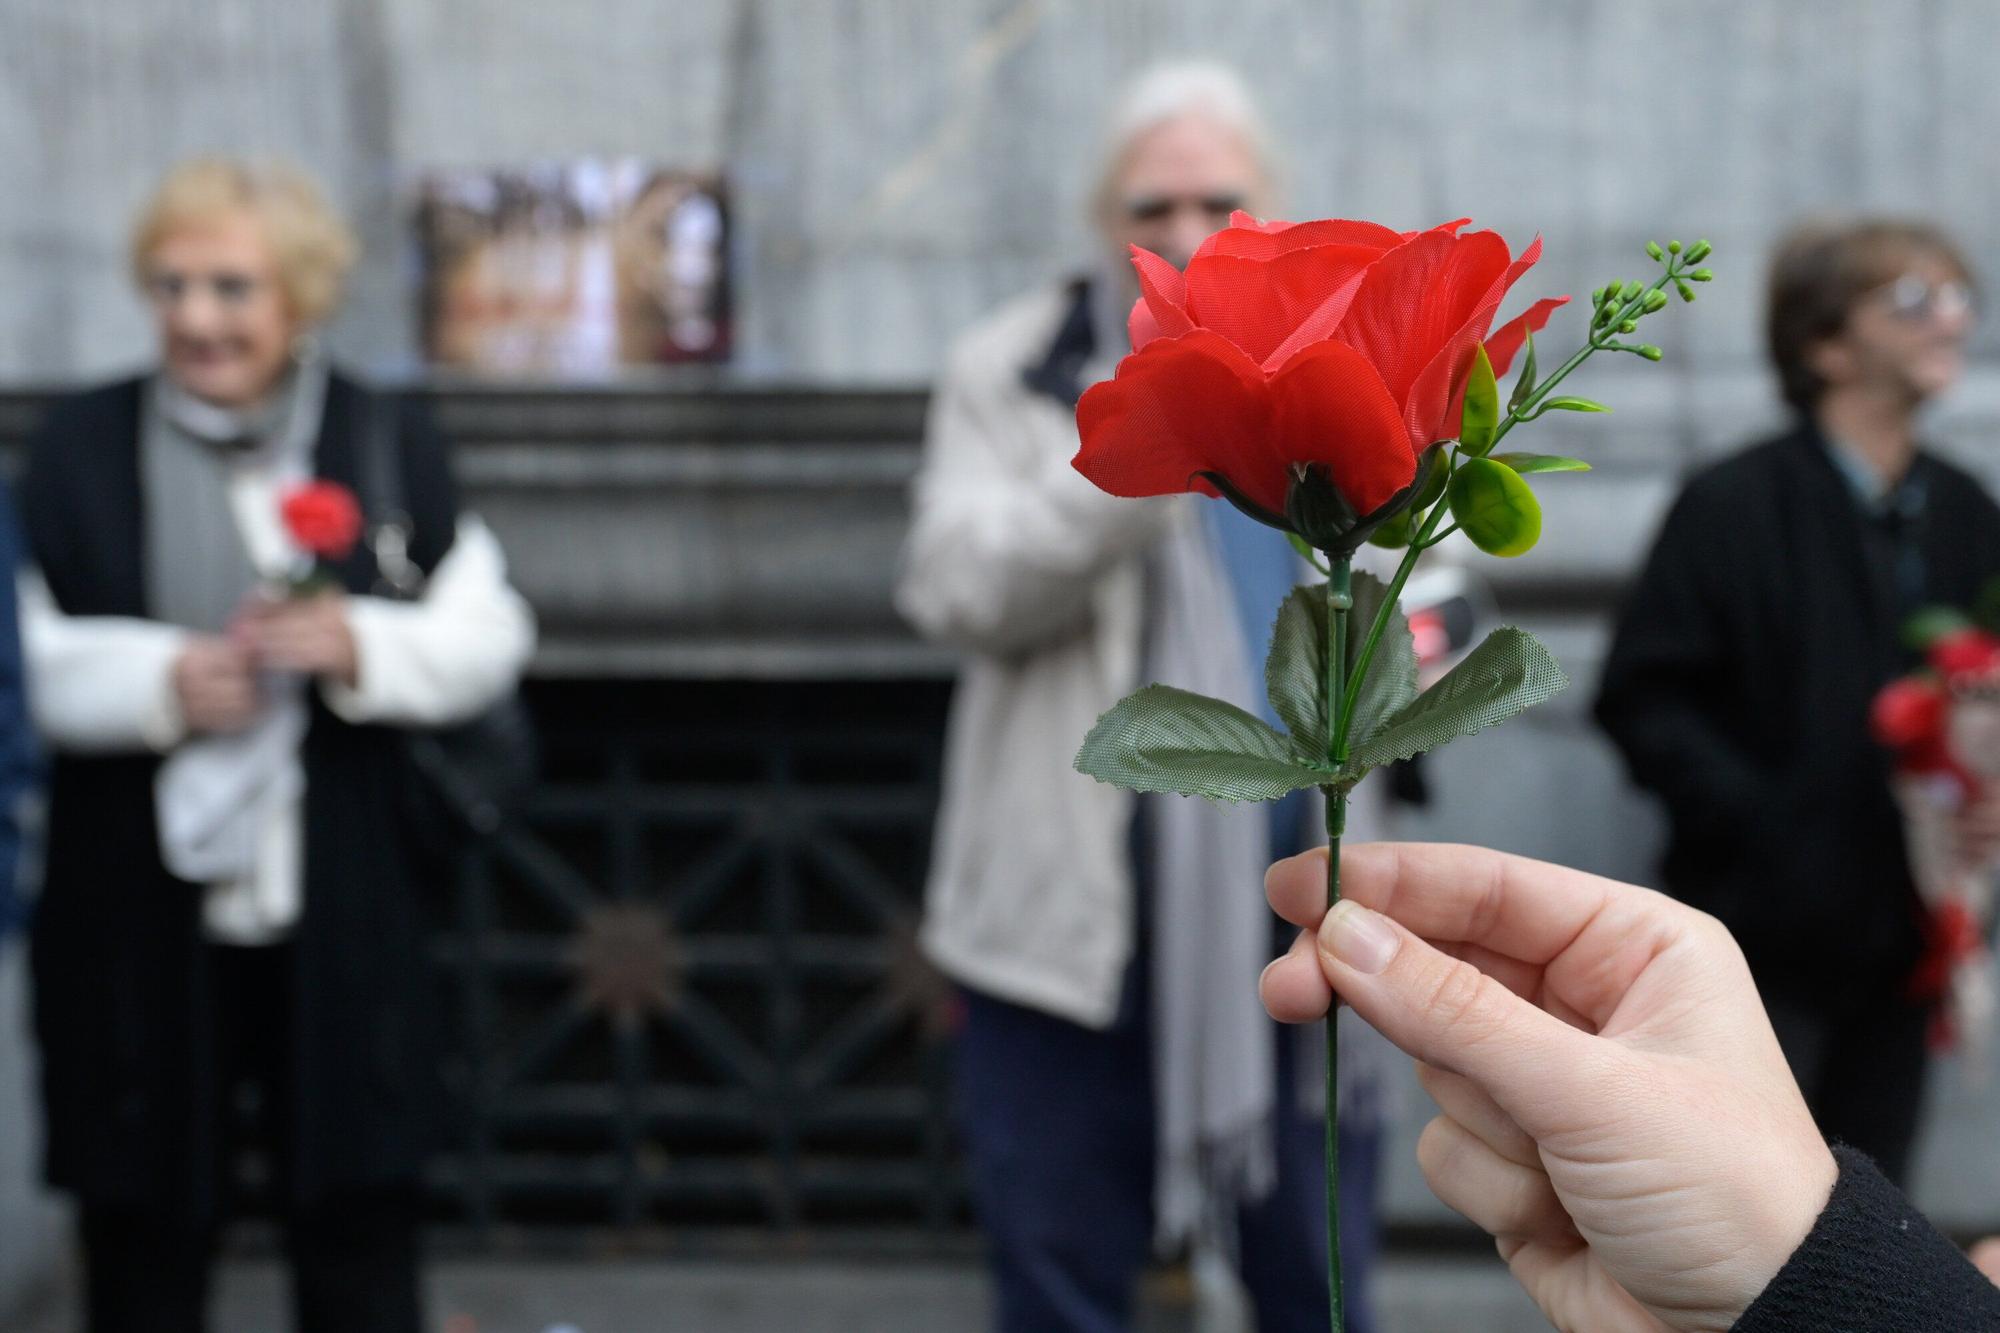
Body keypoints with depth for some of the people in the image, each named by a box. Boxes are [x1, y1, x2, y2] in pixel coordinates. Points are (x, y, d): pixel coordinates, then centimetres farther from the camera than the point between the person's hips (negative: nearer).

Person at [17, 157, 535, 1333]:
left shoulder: (389, 440, 4)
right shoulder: (78, 446, 4)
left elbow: (488, 638, 1)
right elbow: (29, 655, -2)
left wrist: (361, 645, -17)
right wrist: (163, 680, -18)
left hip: (342, 922, 0)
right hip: (140, 917, 0)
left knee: (361, 1232, 8)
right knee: (145, 1234, 11)